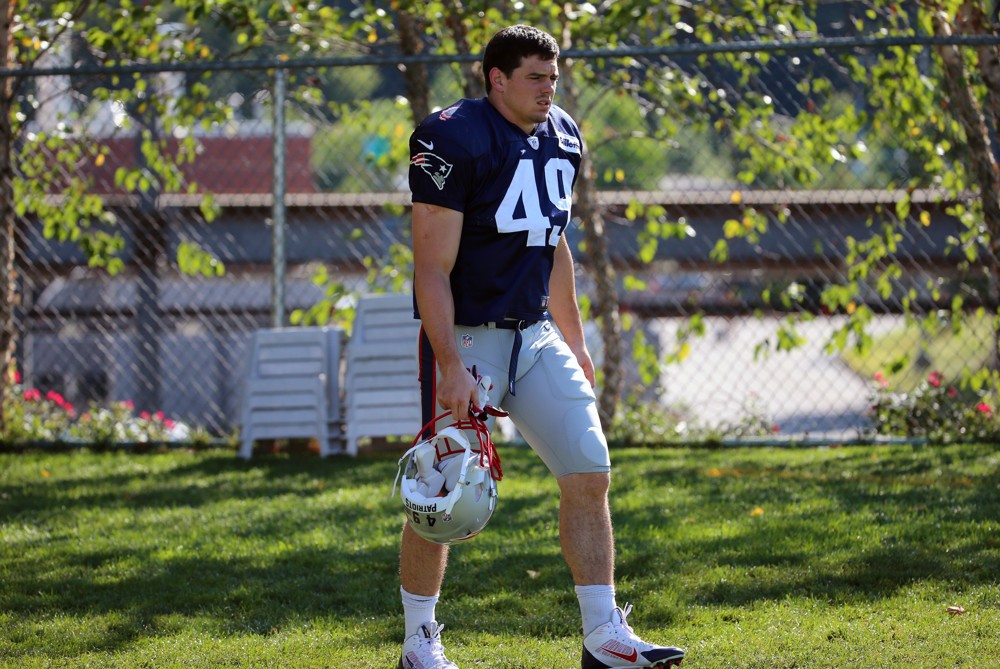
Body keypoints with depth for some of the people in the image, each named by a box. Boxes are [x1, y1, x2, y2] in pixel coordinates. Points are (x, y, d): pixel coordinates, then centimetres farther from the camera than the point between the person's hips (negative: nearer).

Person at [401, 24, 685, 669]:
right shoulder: (455, 140, -15)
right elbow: (433, 268, -16)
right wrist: (450, 366, -22)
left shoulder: (563, 138, 9)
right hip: (467, 338, -7)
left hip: (536, 336, 7)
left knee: (591, 475, 0)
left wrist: (575, 343, 22)